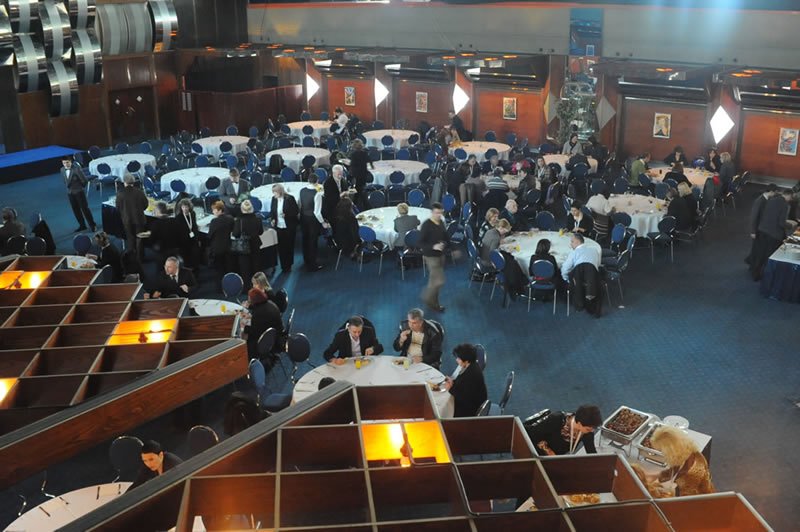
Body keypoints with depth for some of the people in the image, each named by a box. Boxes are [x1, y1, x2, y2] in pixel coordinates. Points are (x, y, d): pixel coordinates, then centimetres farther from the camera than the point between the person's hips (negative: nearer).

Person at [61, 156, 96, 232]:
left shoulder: (77, 169, -19)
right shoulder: (62, 170, 1)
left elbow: (85, 180, -14)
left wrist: (81, 187, 0)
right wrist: (68, 186, 10)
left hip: (79, 192, -6)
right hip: (70, 193, 6)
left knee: (85, 208, -1)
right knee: (76, 210, 10)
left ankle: (92, 225, 9)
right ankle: (82, 225, 21)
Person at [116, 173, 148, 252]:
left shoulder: (120, 193, -11)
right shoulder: (139, 192, -11)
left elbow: (118, 207, -3)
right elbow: (146, 204, -1)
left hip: (127, 219, 0)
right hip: (139, 219, 0)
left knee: (130, 238, 13)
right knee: (139, 238, 10)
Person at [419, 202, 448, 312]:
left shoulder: (441, 223, 4)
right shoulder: (426, 225, -18)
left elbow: (445, 237, 17)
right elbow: (421, 243, -17)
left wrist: (443, 243, -2)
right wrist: (433, 246, -29)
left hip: (440, 255, 7)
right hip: (431, 257, -7)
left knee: (434, 281, 17)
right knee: (439, 281, -8)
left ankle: (434, 303, 30)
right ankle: (427, 298, 13)